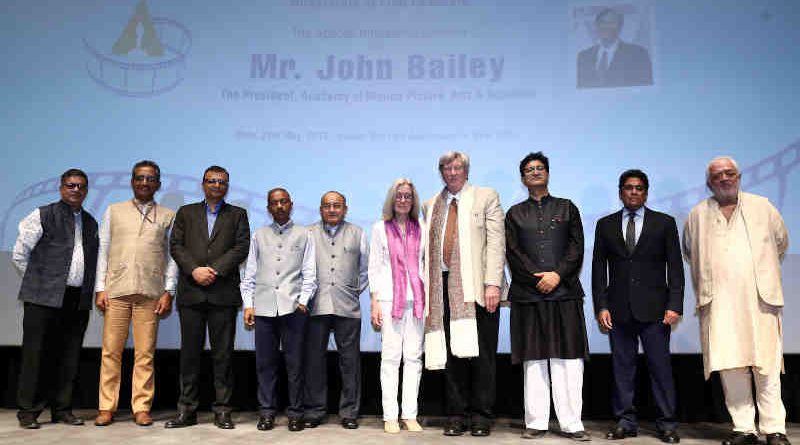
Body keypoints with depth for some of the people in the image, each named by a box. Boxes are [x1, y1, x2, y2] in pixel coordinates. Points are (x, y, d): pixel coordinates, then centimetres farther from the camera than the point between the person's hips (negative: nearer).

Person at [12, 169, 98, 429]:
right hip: (44, 299, -4)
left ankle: (62, 409, 17)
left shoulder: (90, 222, 15)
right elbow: (19, 255, 2)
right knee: (36, 355, 1)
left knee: (69, 357, 8)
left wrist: (89, 289, 9)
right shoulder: (43, 216, 0)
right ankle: (28, 411, 11)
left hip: (78, 300, 4)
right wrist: (38, 283, 4)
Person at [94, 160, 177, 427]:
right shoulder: (114, 211, 14)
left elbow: (172, 255, 7)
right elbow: (103, 251, 11)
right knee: (111, 351, 1)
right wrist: (100, 289, 3)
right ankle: (107, 407, 11)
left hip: (150, 293, -1)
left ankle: (142, 408, 9)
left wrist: (168, 292, -1)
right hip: (116, 290, 1)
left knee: (145, 353, 1)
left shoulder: (168, 216, 10)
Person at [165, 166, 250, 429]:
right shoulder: (186, 213, 16)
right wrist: (195, 270, -9)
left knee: (223, 353, 1)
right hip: (190, 292, 2)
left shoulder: (237, 215, 12)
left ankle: (222, 410, 7)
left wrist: (215, 270, -10)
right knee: (190, 351, 5)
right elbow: (175, 246, 6)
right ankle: (187, 410, 13)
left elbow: (241, 248, 0)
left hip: (223, 292, -1)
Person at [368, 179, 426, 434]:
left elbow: (427, 264, 14)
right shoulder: (380, 228, 9)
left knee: (414, 357, 2)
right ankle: (390, 416, 5)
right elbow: (374, 267, 6)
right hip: (389, 298, -2)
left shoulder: (421, 230, 13)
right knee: (391, 357, -2)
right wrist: (374, 304, -2)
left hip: (416, 298, 2)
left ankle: (410, 415, 9)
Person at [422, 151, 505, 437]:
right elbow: (428, 249, 17)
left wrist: (492, 283, -12)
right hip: (445, 288, 3)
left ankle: (481, 416, 11)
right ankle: (457, 416, 14)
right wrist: (427, 288, 9)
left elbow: (495, 242, -2)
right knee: (452, 355, 4)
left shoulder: (487, 197, 7)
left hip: (478, 287, -3)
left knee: (481, 354, 0)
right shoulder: (430, 205, 18)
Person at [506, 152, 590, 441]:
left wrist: (557, 275, -9)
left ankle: (571, 424, 4)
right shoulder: (515, 213, 14)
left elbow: (576, 247, 5)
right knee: (533, 360, 2)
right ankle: (536, 423, 9)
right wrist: (538, 279, -9)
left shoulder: (567, 208, 15)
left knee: (568, 360, -2)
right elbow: (512, 253, 4)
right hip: (528, 294, 0)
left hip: (565, 291, 0)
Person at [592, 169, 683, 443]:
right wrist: (600, 306, -1)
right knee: (622, 366, 5)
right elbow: (599, 268, 8)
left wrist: (674, 305, -6)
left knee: (660, 366, 1)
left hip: (654, 308, -1)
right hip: (618, 309, 2)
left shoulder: (664, 223, 8)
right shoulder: (605, 225, 11)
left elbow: (675, 267, 4)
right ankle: (625, 421, 13)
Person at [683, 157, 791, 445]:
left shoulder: (762, 207, 10)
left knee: (767, 367, -1)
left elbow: (782, 242, 23)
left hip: (759, 301, 0)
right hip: (718, 304, 0)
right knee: (730, 367, -1)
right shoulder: (697, 215, 10)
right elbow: (689, 252, 24)